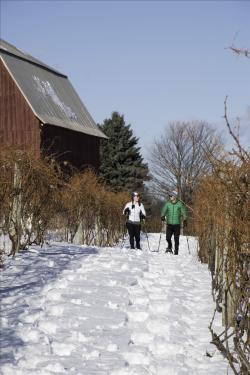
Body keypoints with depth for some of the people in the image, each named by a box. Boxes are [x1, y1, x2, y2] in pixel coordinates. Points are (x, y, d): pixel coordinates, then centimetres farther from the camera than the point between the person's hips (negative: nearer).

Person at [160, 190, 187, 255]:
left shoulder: (180, 204, -1)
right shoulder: (167, 203, 3)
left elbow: (183, 212, 2)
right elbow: (164, 210, 0)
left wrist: (184, 220, -9)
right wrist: (162, 216, -18)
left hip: (177, 224, -2)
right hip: (169, 224, 2)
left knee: (176, 238, 0)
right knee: (168, 237, -4)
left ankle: (176, 251, 13)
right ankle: (169, 247, 25)